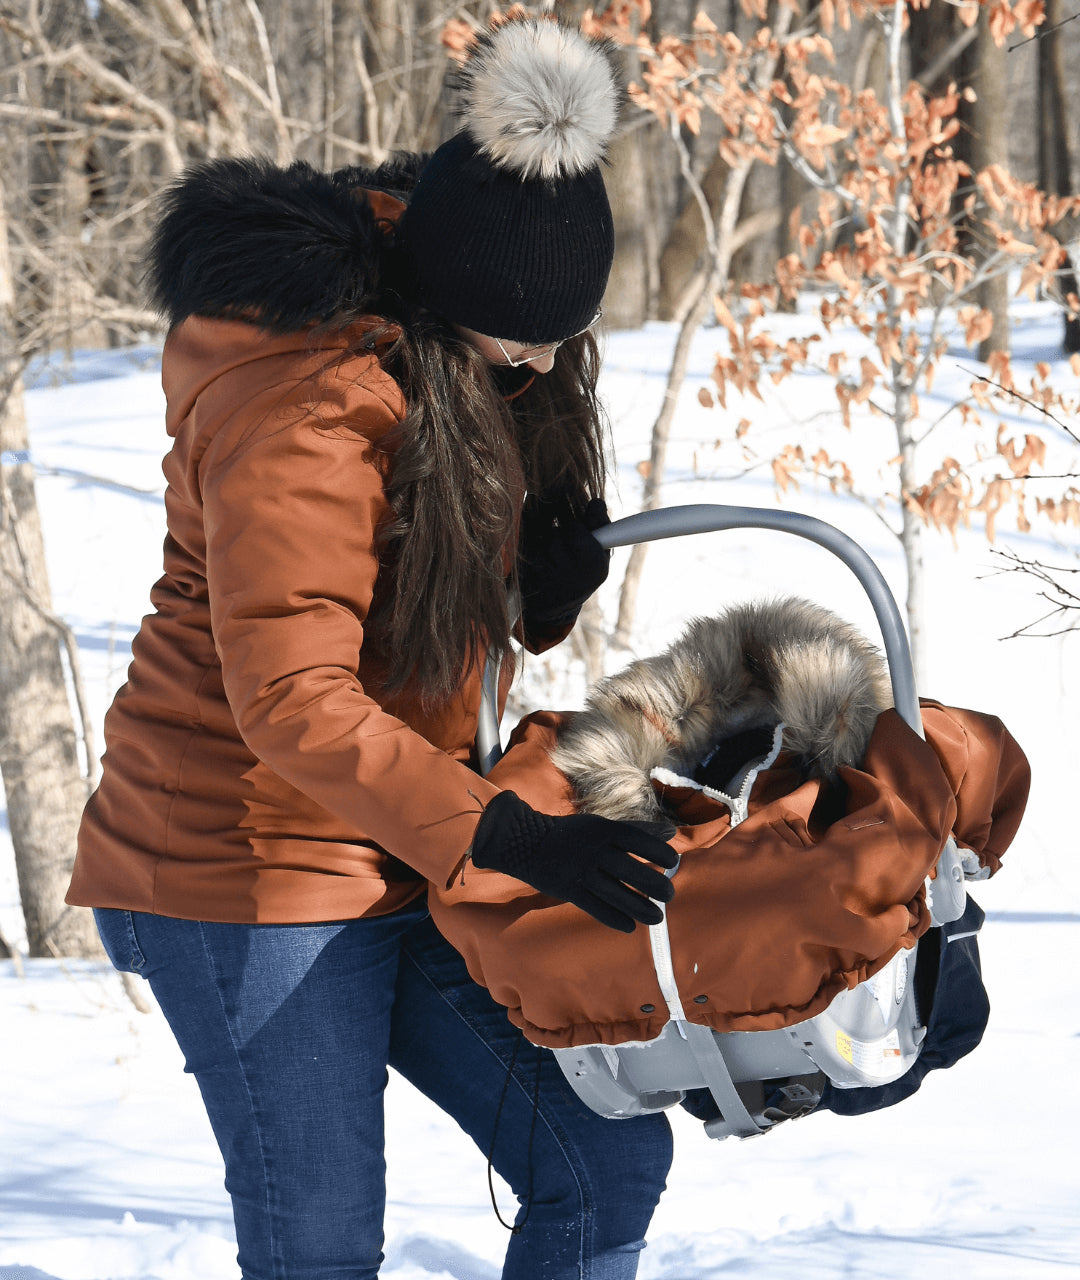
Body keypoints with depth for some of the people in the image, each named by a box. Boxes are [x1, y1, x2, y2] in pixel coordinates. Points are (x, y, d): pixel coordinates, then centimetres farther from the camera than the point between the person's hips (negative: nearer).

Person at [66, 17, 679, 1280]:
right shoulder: (303, 404, -24)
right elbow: (291, 703, -29)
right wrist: (500, 835, -36)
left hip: (402, 856, 9)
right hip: (253, 857, -9)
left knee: (607, 1161, 5)